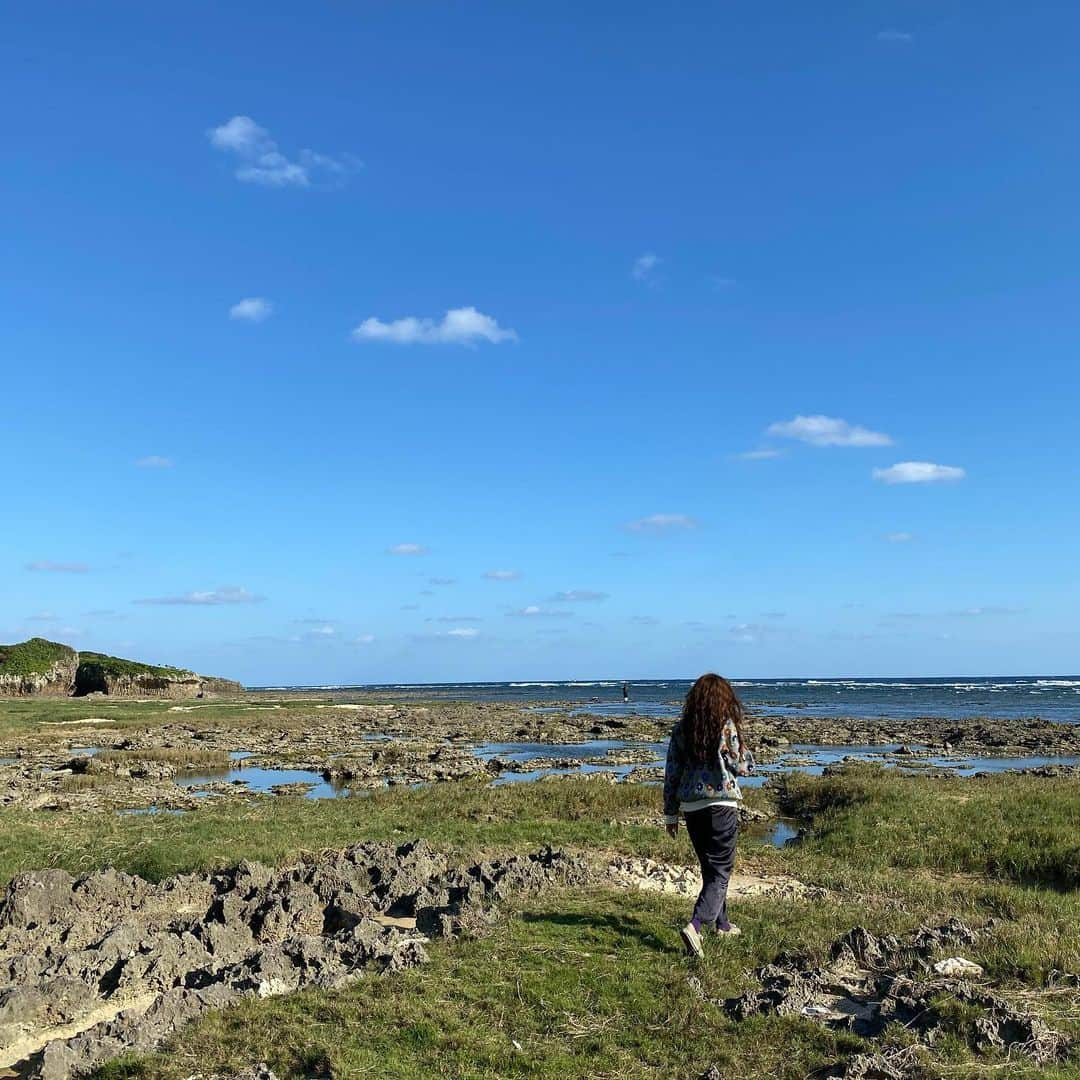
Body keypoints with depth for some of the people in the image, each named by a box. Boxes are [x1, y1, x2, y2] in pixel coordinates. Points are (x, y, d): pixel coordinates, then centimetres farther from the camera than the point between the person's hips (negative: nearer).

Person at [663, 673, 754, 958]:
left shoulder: (681, 729, 3)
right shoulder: (727, 726, -9)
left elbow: (672, 773, 5)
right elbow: (743, 767, -5)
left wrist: (670, 813, 12)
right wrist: (743, 748, 12)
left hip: (691, 807, 5)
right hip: (722, 804, -5)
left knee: (710, 868, 21)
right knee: (720, 872, 0)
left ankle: (721, 924, 35)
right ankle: (695, 926, -18)